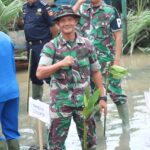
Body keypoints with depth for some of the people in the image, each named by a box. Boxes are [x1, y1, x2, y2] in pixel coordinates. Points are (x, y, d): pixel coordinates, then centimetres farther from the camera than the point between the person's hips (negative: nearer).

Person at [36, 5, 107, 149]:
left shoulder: (86, 44, 0)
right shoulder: (51, 47, -8)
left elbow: (95, 72, 8)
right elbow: (39, 73, -17)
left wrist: (102, 97, 6)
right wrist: (60, 63, -28)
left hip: (84, 100, 2)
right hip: (61, 102, -2)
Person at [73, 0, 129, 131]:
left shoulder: (110, 11, -6)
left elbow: (118, 36, -7)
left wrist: (117, 60, -13)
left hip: (106, 58, -4)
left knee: (114, 90, -4)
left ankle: (126, 123, 4)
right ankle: (95, 115, 32)